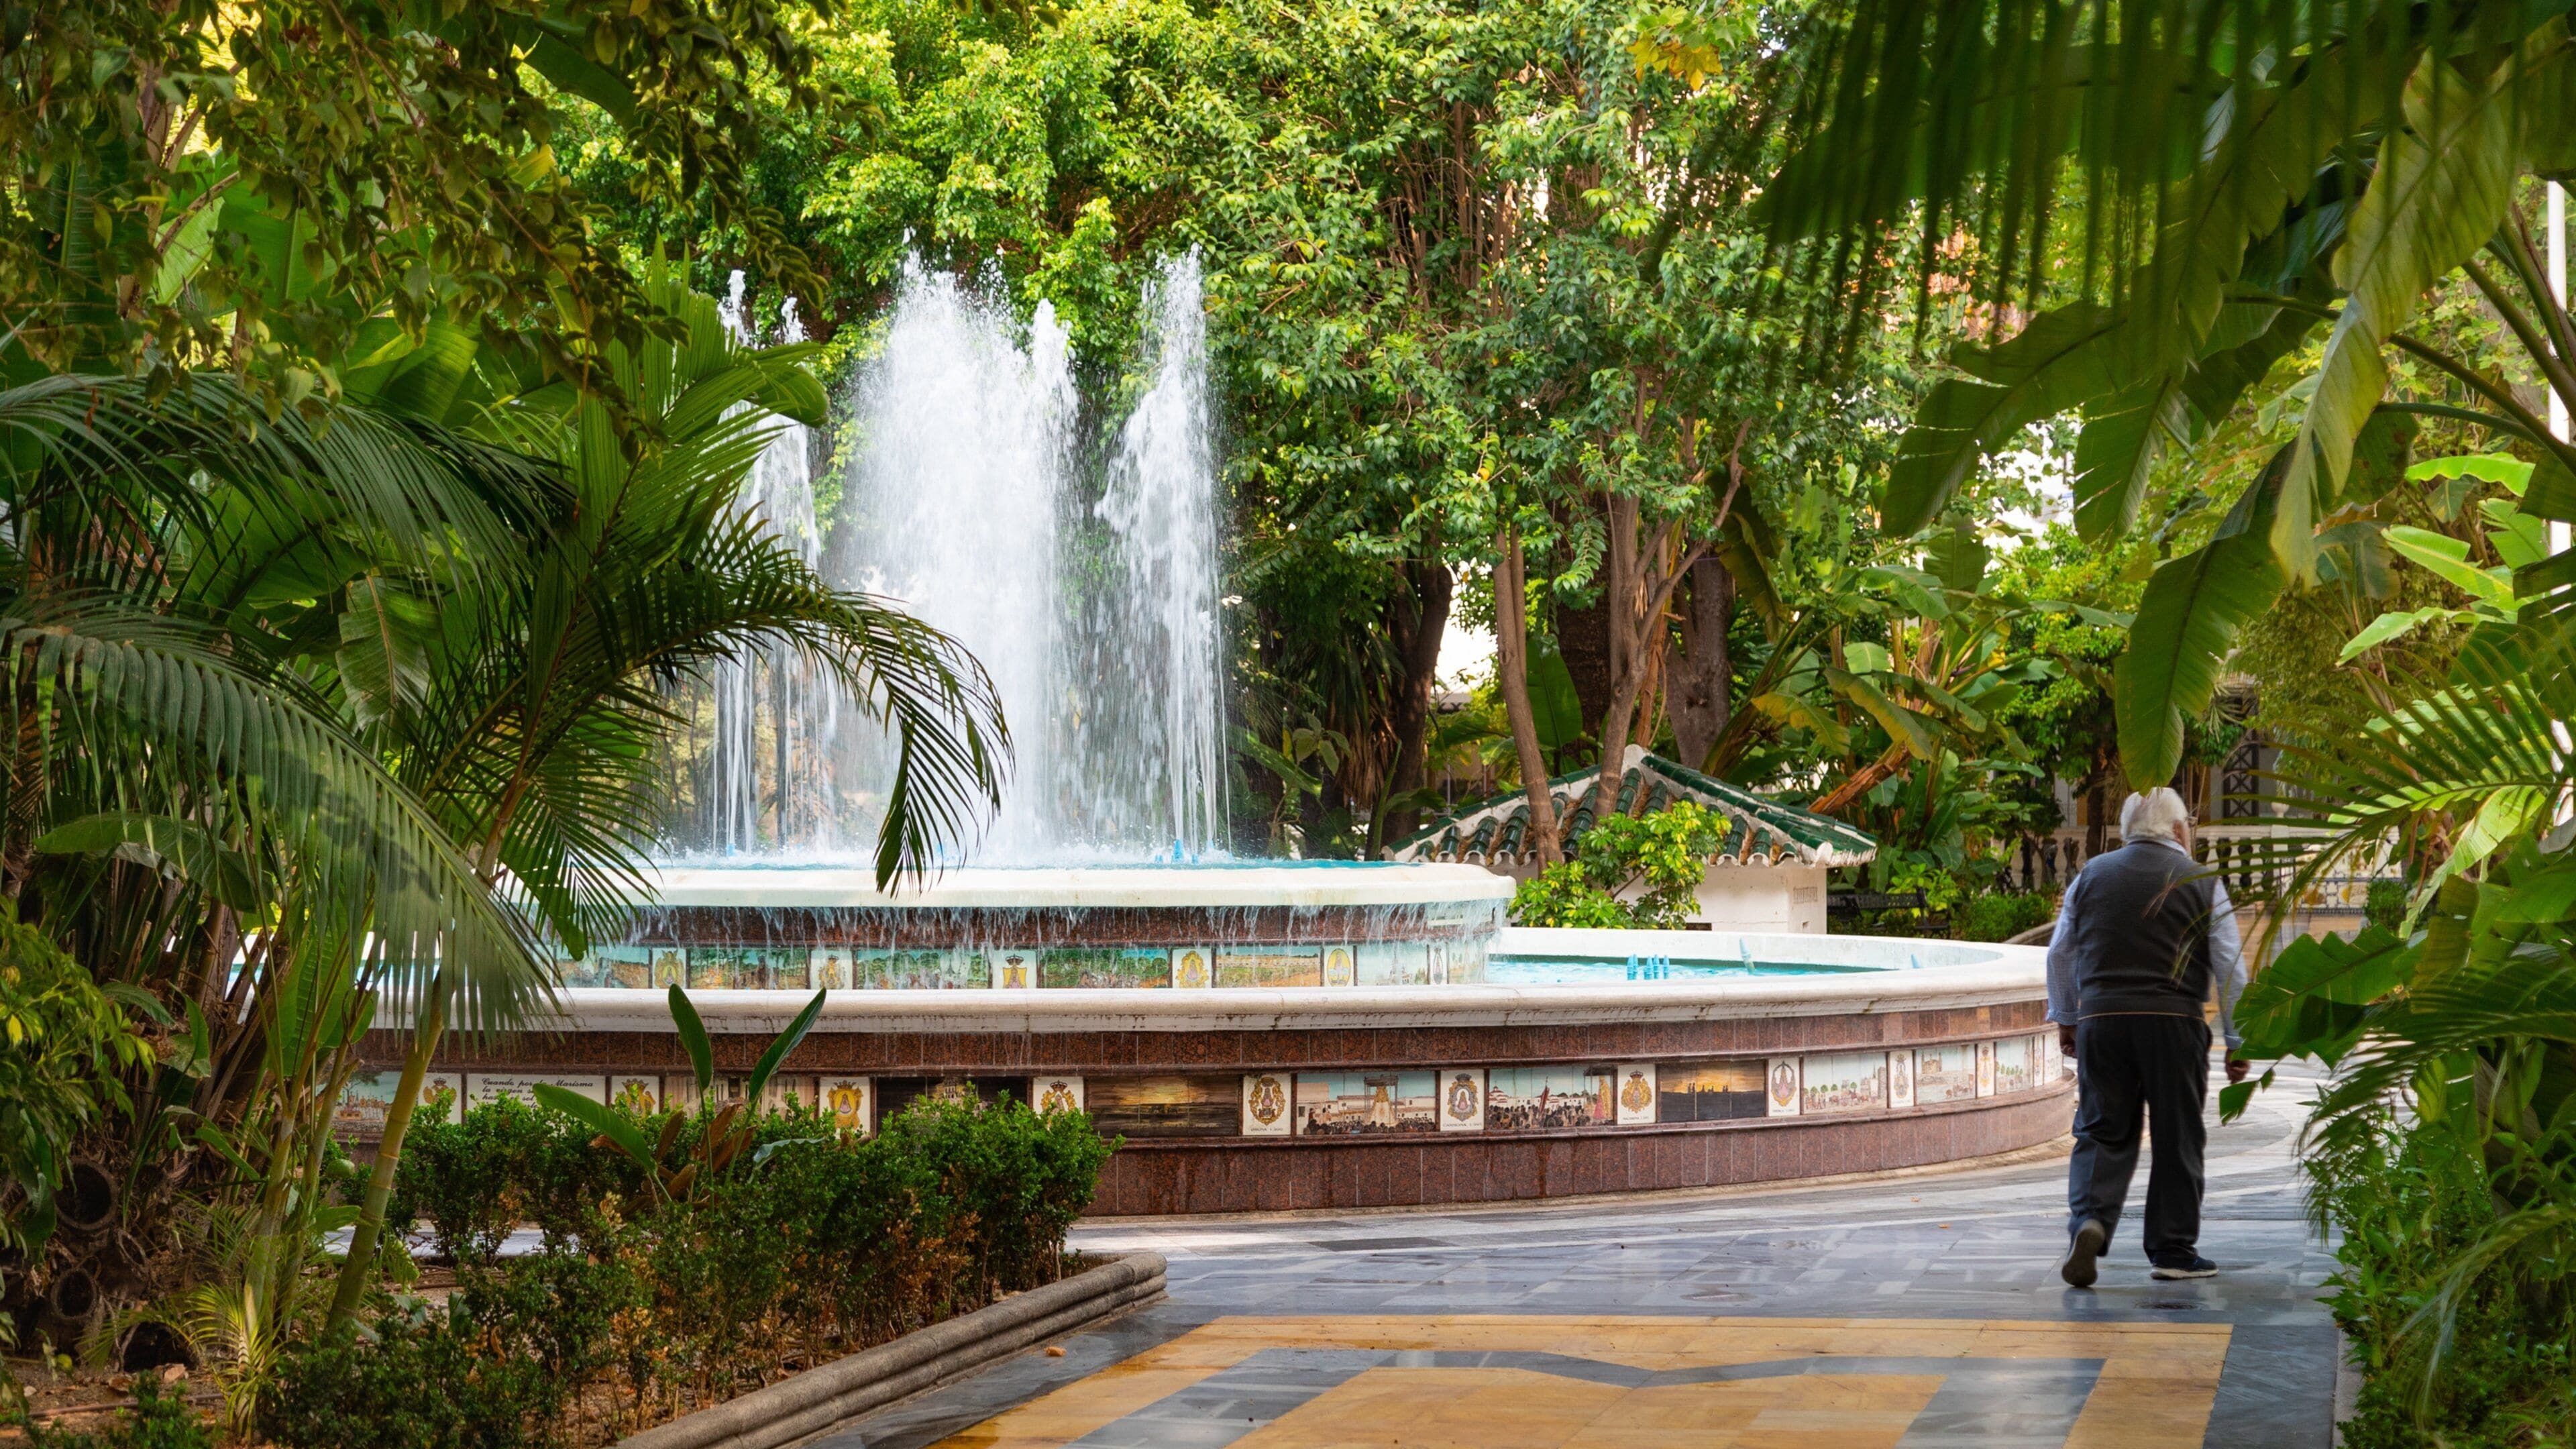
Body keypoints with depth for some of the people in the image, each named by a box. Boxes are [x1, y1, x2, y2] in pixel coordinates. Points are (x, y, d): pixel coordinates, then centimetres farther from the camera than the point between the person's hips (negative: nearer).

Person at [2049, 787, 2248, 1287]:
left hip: (2100, 1020, 2)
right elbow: (2230, 968, 2)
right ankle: (2173, 1250, 13)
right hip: (2174, 1022, -2)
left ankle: (2089, 1219, -17)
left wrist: (2065, 1018, 27)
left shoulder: (2091, 876, 10)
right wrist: (2237, 1043, 9)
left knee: (2102, 1133, 7)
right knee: (2178, 1139, 8)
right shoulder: (2202, 883, 3)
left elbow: (2061, 952, 15)